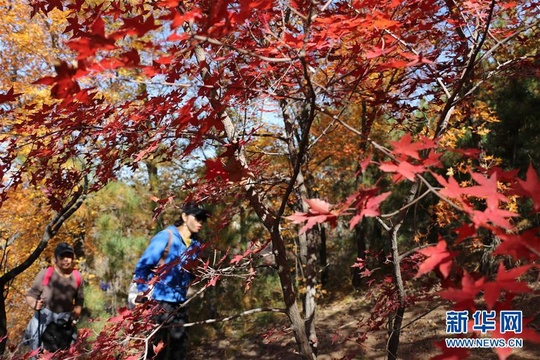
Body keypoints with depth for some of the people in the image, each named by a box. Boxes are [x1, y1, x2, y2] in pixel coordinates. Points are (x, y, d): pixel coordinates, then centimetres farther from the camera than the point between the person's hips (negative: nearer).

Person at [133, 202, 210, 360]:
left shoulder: (196, 245, 6)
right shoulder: (166, 237, -13)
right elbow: (142, 266, -11)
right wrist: (143, 294, -11)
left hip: (179, 303, 6)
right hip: (159, 302, -6)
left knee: (180, 344, 11)